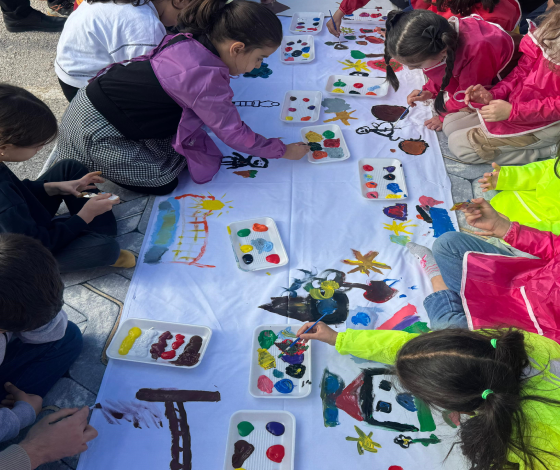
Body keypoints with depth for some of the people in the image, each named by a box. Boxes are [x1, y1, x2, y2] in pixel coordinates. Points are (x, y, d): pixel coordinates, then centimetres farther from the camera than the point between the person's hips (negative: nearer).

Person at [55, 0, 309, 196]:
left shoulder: (191, 40, -7)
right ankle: (78, 175, 10)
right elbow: (235, 135, -20)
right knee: (164, 182, 0)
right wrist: (284, 150, -7)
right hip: (96, 131, -8)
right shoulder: (205, 79, -30)